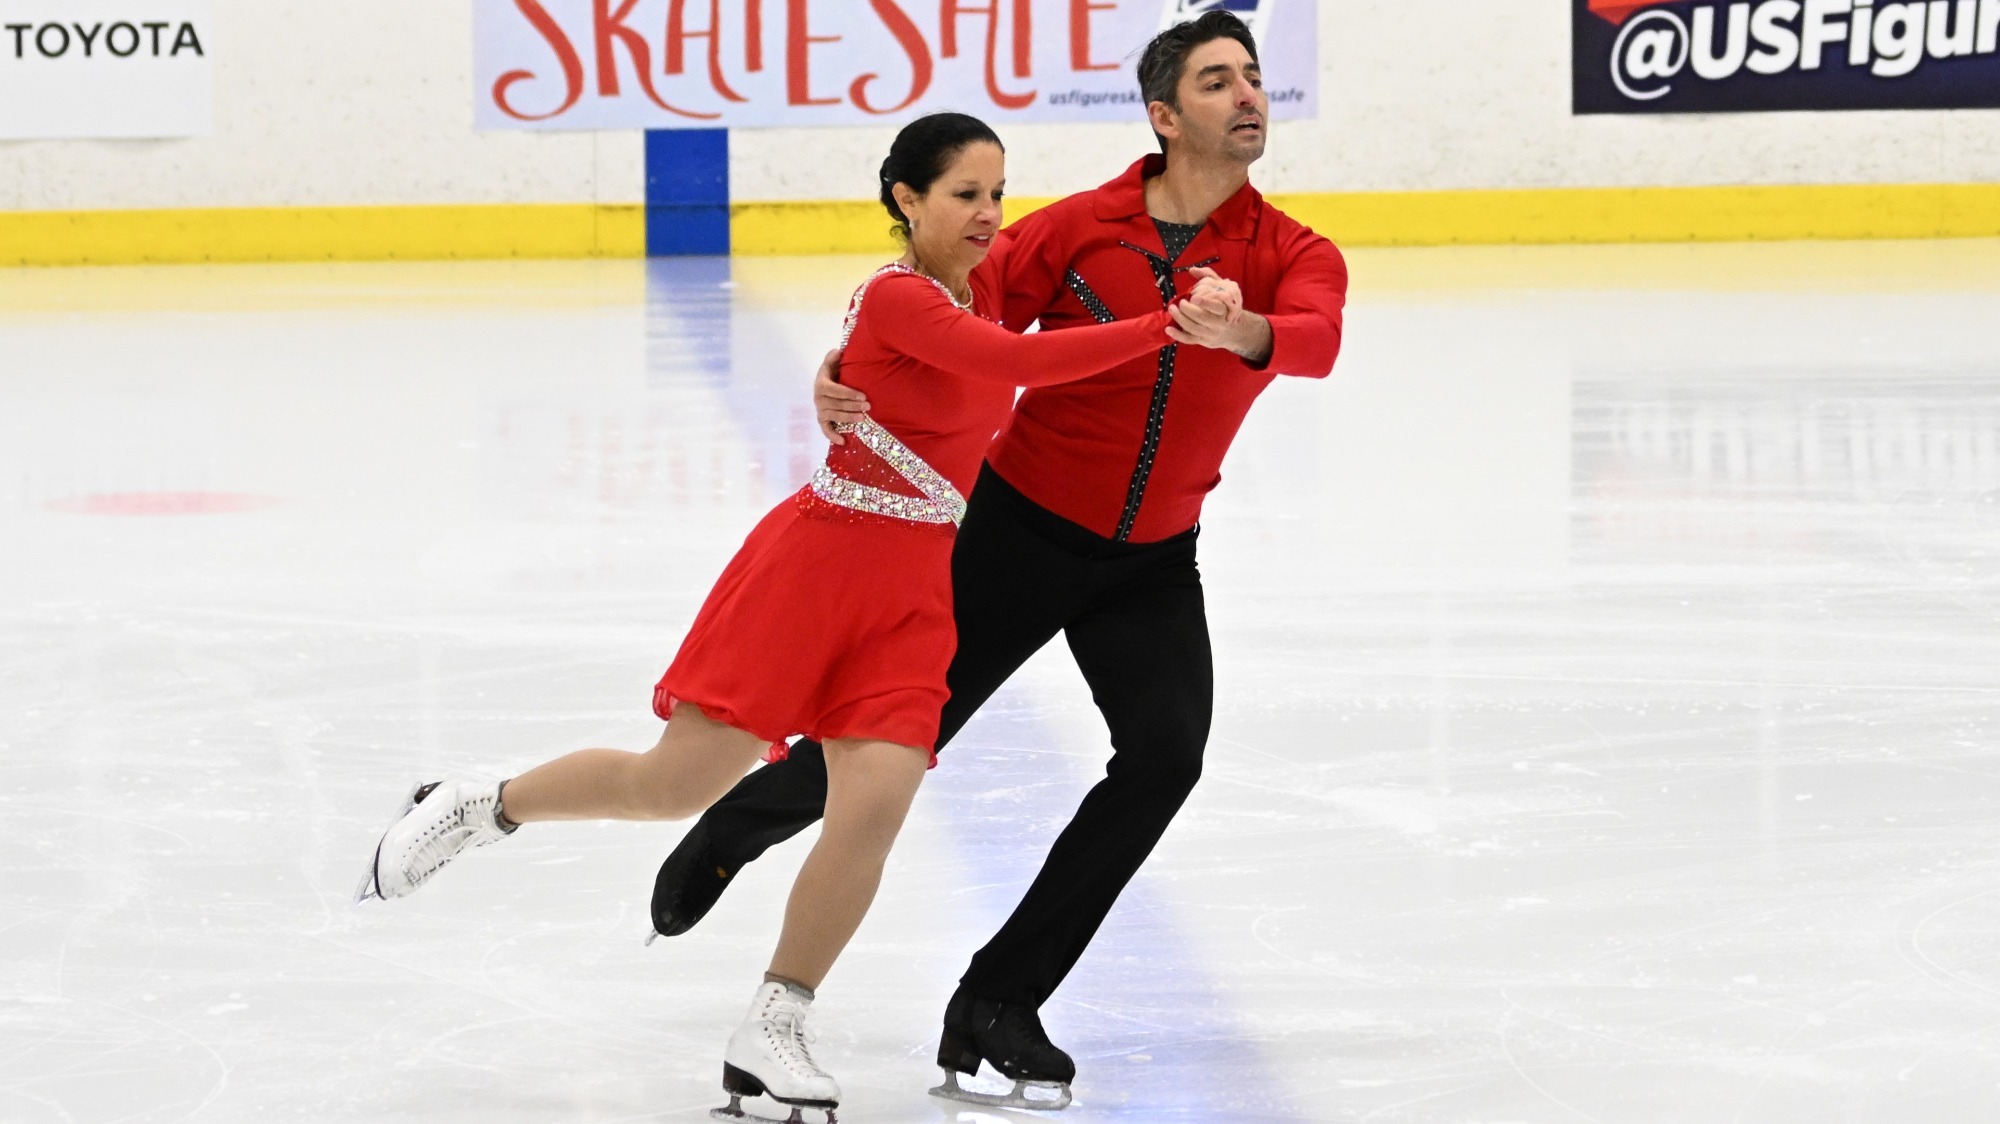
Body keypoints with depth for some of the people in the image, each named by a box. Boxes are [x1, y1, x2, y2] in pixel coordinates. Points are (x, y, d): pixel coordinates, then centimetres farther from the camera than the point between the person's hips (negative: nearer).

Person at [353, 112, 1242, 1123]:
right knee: (681, 781, -2)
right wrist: (1168, 323, -32)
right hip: (821, 557, -6)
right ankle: (476, 808, 22)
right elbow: (1018, 363, -27)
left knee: (874, 803, -12)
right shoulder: (897, 300, -14)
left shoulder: (988, 287, 9)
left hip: (917, 595, 6)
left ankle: (769, 1039, -2)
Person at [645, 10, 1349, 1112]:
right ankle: (731, 829, 41)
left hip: (1152, 562, 2)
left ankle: (994, 1008, -12)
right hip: (1021, 526, -2)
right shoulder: (1082, 228, -12)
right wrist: (850, 376, -33)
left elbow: (1315, 338, -29)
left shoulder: (1296, 255, -7)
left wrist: (1245, 335, -52)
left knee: (1165, 753, -20)